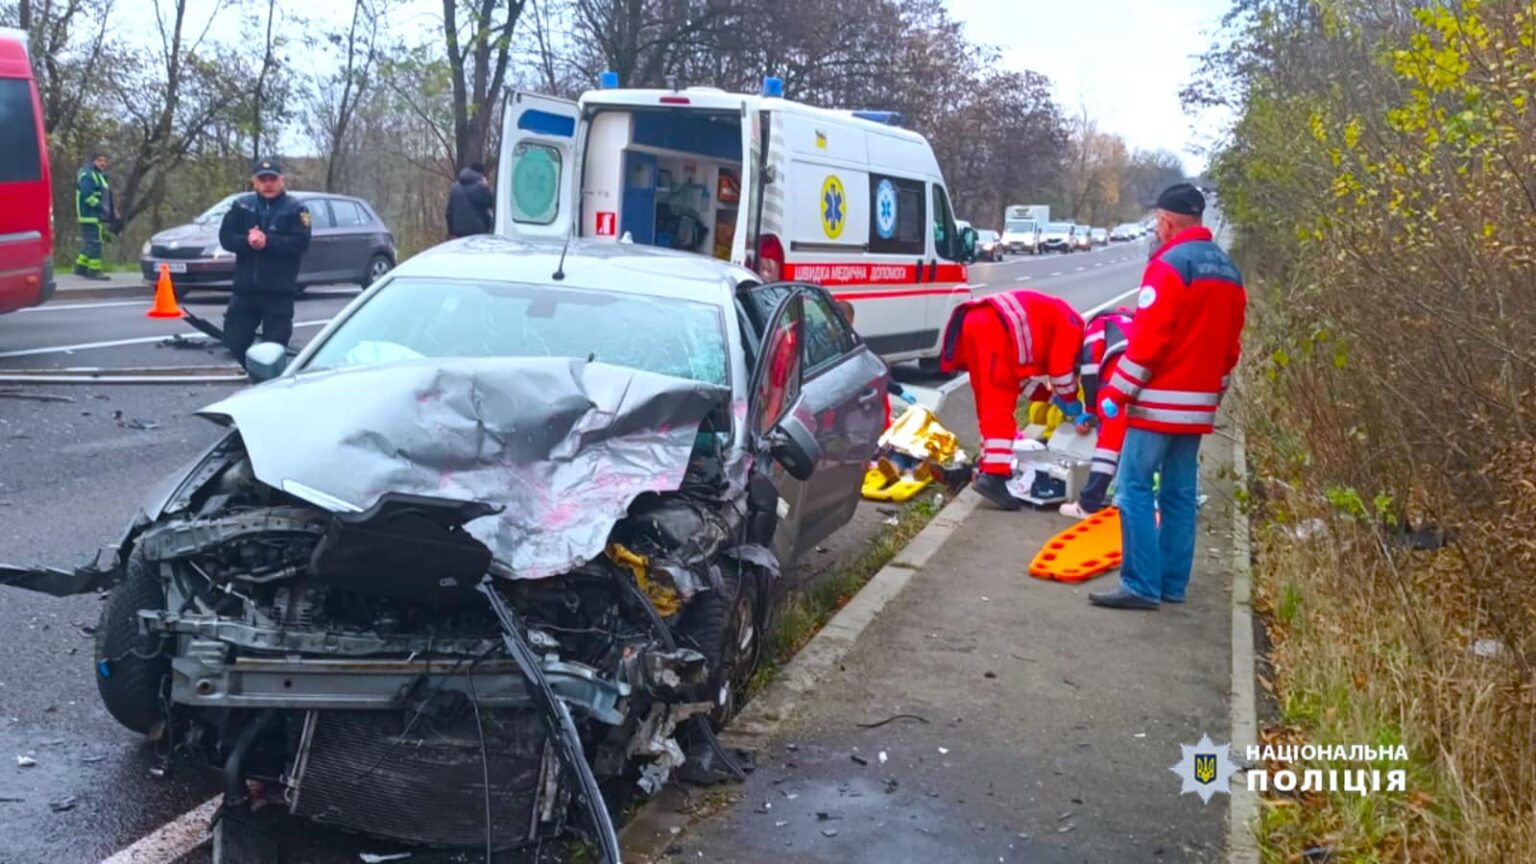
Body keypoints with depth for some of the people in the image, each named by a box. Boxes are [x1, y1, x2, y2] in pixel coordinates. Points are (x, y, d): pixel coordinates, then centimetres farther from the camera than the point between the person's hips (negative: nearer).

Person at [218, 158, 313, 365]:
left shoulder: (295, 208, 0)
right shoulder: (242, 205, 9)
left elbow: (300, 243, -12)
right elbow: (225, 236, 2)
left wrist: (267, 241, -21)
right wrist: (247, 241, -18)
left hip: (279, 293, -3)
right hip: (245, 289, 4)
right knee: (234, 343, 6)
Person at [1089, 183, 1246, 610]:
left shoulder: (1169, 265, -12)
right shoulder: (1228, 271, 14)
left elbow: (1146, 338, -18)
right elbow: (1230, 346, 17)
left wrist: (1116, 392, -13)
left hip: (1159, 402, -8)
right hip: (1199, 405, 8)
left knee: (1136, 490, -5)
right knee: (1180, 493, 12)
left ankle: (1142, 586, -7)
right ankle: (1173, 583, 16)